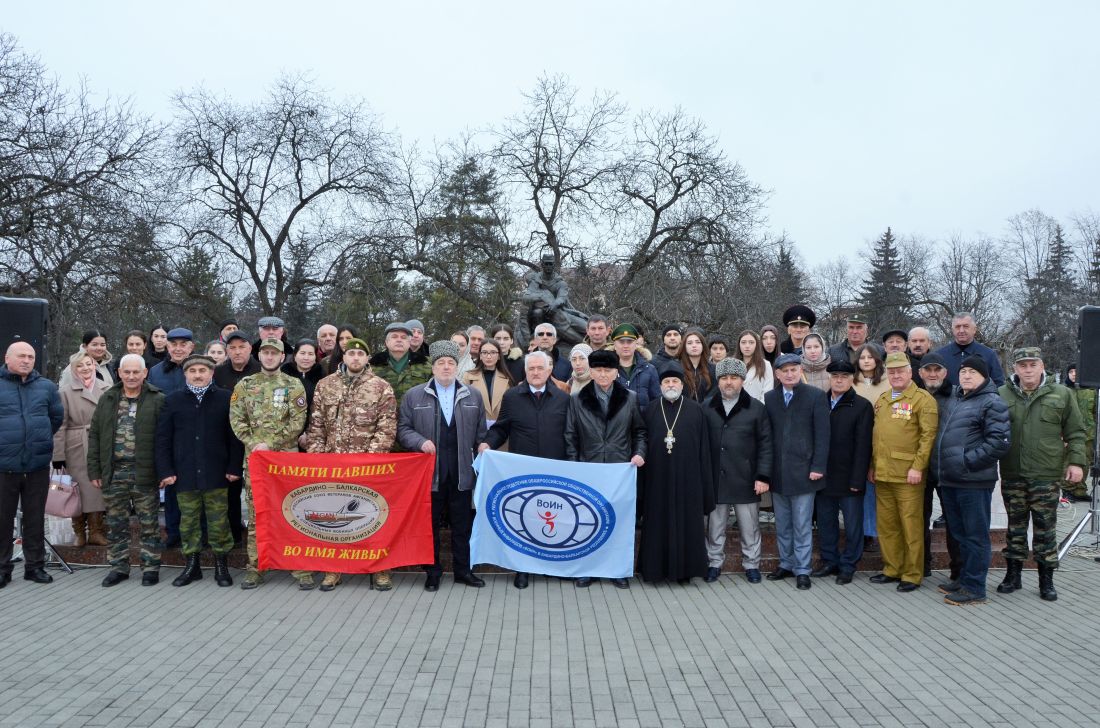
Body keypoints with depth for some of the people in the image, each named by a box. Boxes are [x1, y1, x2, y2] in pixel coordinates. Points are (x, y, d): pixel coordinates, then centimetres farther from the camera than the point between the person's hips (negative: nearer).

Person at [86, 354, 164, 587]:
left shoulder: (157, 400, -4)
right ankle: (119, 566, 24)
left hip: (144, 472, -4)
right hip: (114, 472, 4)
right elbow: (94, 435, 11)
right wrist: (94, 470, 5)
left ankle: (151, 567, 14)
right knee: (116, 524, 12)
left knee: (149, 523, 4)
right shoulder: (107, 399, 9)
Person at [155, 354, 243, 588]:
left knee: (218, 522, 3)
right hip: (184, 476, 2)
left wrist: (234, 468, -5)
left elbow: (235, 436, 1)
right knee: (188, 522, 10)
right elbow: (163, 439, 5)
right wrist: (165, 471, -2)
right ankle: (192, 565, 22)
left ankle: (221, 565, 15)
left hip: (216, 474, -2)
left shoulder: (226, 398, 1)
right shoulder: (172, 401, 7)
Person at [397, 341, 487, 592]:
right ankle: (433, 573, 20)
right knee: (431, 525, 7)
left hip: (462, 474, 1)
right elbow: (403, 429, 3)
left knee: (463, 525, 8)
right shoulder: (414, 396, 3)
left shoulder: (473, 396, 9)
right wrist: (420, 442, -14)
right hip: (429, 473, -1)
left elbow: (481, 434, 11)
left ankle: (463, 570, 21)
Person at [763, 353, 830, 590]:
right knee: (782, 524, 13)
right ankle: (786, 564, 25)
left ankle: (802, 570, 11)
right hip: (777, 472, 4)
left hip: (803, 470, -4)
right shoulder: (770, 398, 8)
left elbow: (822, 434, -5)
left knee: (802, 525, 1)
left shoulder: (816, 396, -3)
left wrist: (818, 467, -10)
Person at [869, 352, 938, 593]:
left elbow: (928, 436, -11)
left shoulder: (923, 399, -6)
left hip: (908, 475, -6)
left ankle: (912, 575, 11)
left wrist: (917, 467, -16)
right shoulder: (881, 400, 15)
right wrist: (872, 465, 15)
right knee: (886, 525, 12)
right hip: (882, 474, 7)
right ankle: (892, 569, 24)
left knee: (911, 526, 1)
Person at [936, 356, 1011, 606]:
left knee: (975, 536, -1)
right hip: (951, 481, 9)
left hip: (974, 482, -9)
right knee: (959, 534, 16)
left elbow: (999, 443, -17)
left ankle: (974, 589, 5)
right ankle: (964, 580, 28)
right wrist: (943, 467, 16)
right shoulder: (957, 401, 19)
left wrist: (967, 461, -17)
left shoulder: (991, 403, -8)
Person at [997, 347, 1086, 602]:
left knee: (1045, 527, 5)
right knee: (1015, 525, 11)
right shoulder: (1001, 395, 3)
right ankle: (1013, 575, 22)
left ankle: (1046, 579, 17)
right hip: (1012, 475, 1)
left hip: (1046, 475, -1)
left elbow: (1075, 433, 5)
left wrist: (1076, 461, -4)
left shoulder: (1061, 395, 2)